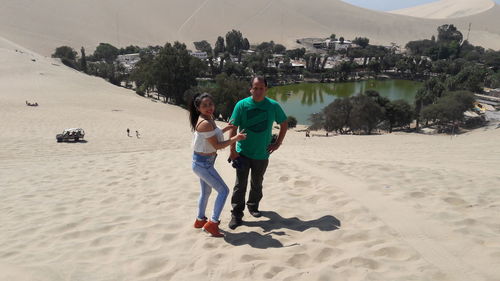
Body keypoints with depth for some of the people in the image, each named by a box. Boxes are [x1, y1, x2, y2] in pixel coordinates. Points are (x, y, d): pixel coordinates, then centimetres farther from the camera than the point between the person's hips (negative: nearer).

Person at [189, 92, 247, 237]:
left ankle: (200, 220, 40)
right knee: (223, 190, -3)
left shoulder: (209, 119, 3)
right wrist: (235, 138, -17)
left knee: (206, 191, 24)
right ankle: (212, 223, 4)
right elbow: (217, 146, -22)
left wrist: (225, 129, 14)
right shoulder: (205, 123, -27)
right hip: (203, 163, -10)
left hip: (202, 161, 10)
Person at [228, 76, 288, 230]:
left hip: (262, 154, 2)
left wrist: (278, 143, 3)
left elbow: (284, 124, 10)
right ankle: (236, 214, 8)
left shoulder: (273, 106, -4)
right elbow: (233, 128, -7)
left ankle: (253, 206, 38)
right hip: (243, 153, -2)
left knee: (257, 184, 17)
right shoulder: (242, 105, -9)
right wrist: (232, 150, -10)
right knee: (240, 184, -2)